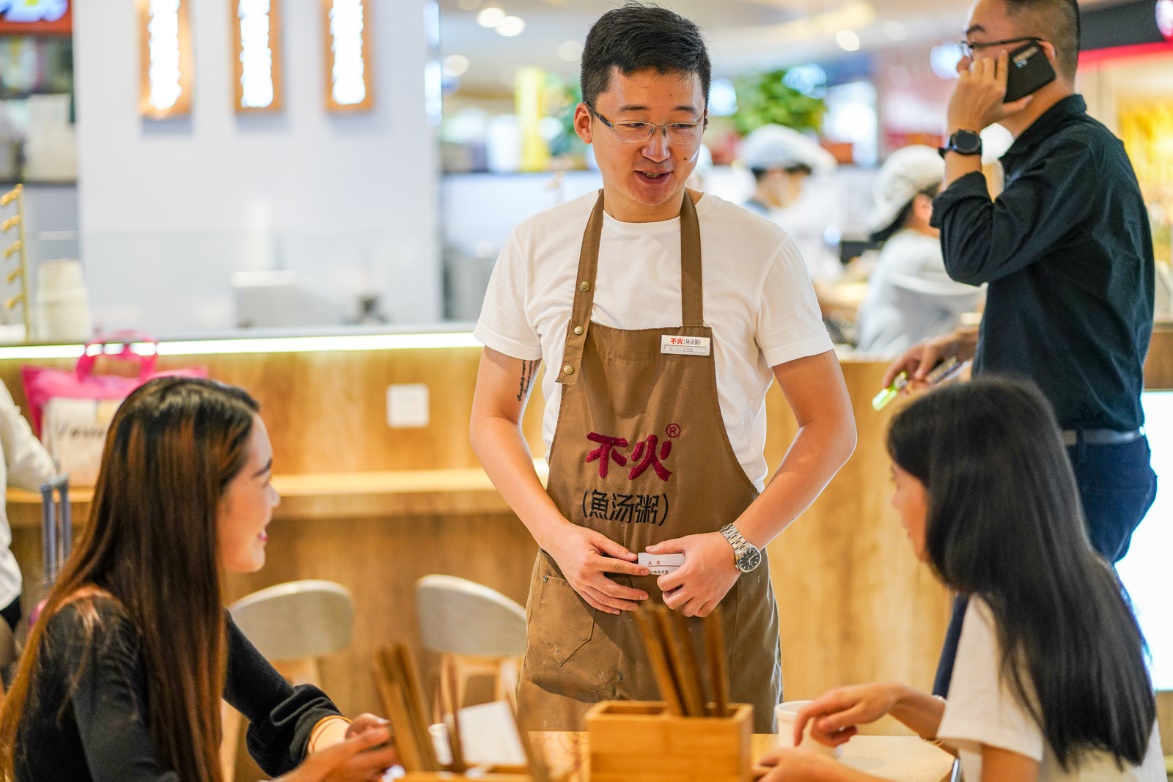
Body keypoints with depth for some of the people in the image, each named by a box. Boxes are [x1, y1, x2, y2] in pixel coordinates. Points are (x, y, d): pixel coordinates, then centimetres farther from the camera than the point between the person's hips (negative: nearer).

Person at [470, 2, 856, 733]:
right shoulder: (536, 248, 2)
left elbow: (831, 427, -1)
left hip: (714, 600, -1)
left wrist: (737, 545, -12)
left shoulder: (757, 250, -5)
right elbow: (494, 418, 10)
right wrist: (558, 535, -5)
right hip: (578, 597, 2)